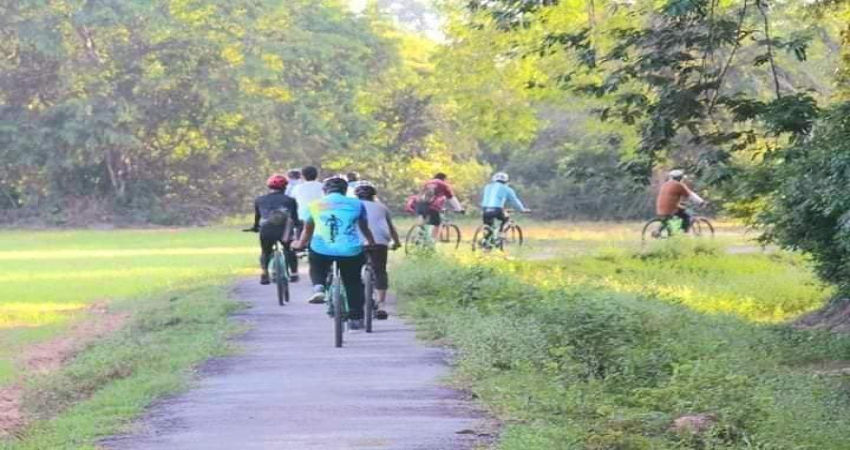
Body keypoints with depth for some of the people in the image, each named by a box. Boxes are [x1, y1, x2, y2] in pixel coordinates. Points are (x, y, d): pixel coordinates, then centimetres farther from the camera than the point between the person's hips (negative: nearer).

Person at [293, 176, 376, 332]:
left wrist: (300, 244, 41)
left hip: (321, 250, 0)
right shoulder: (356, 204, 10)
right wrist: (371, 243, 41)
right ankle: (355, 319, 19)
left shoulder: (315, 205, 10)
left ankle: (318, 287, 4)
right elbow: (365, 229, 22)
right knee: (353, 284, 19)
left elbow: (307, 230, 22)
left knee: (316, 267, 32)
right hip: (350, 251, 0)